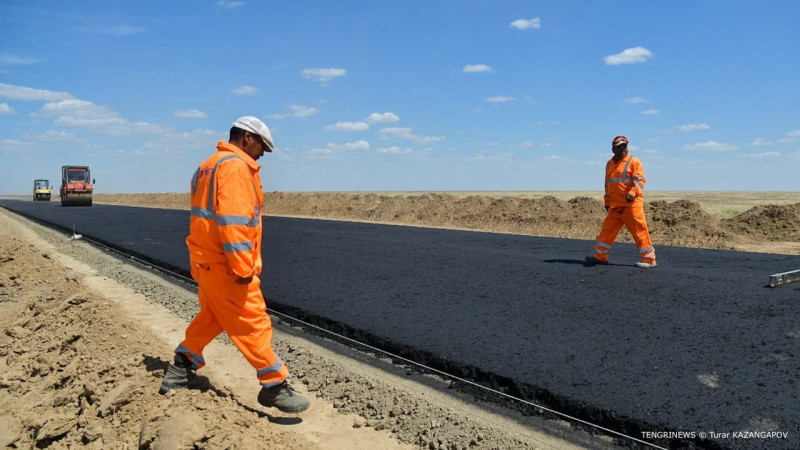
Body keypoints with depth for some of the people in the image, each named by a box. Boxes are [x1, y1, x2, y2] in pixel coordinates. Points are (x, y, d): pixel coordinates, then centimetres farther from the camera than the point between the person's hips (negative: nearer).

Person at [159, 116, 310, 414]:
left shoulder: (208, 166, 17)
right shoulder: (236, 166, -15)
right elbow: (233, 219, -25)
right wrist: (243, 267, -25)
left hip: (206, 261, 10)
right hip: (225, 265, -10)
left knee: (211, 317, 23)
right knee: (253, 324, -3)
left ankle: (180, 371, 32)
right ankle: (274, 387, 6)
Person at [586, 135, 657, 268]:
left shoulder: (633, 161, -2)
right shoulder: (610, 164, 18)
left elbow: (640, 180, -10)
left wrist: (633, 192, -26)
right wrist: (607, 201, 22)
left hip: (631, 204, -6)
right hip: (615, 206, 6)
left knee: (639, 231, -4)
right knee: (607, 230, 8)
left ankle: (649, 259, 5)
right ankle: (600, 256, 16)